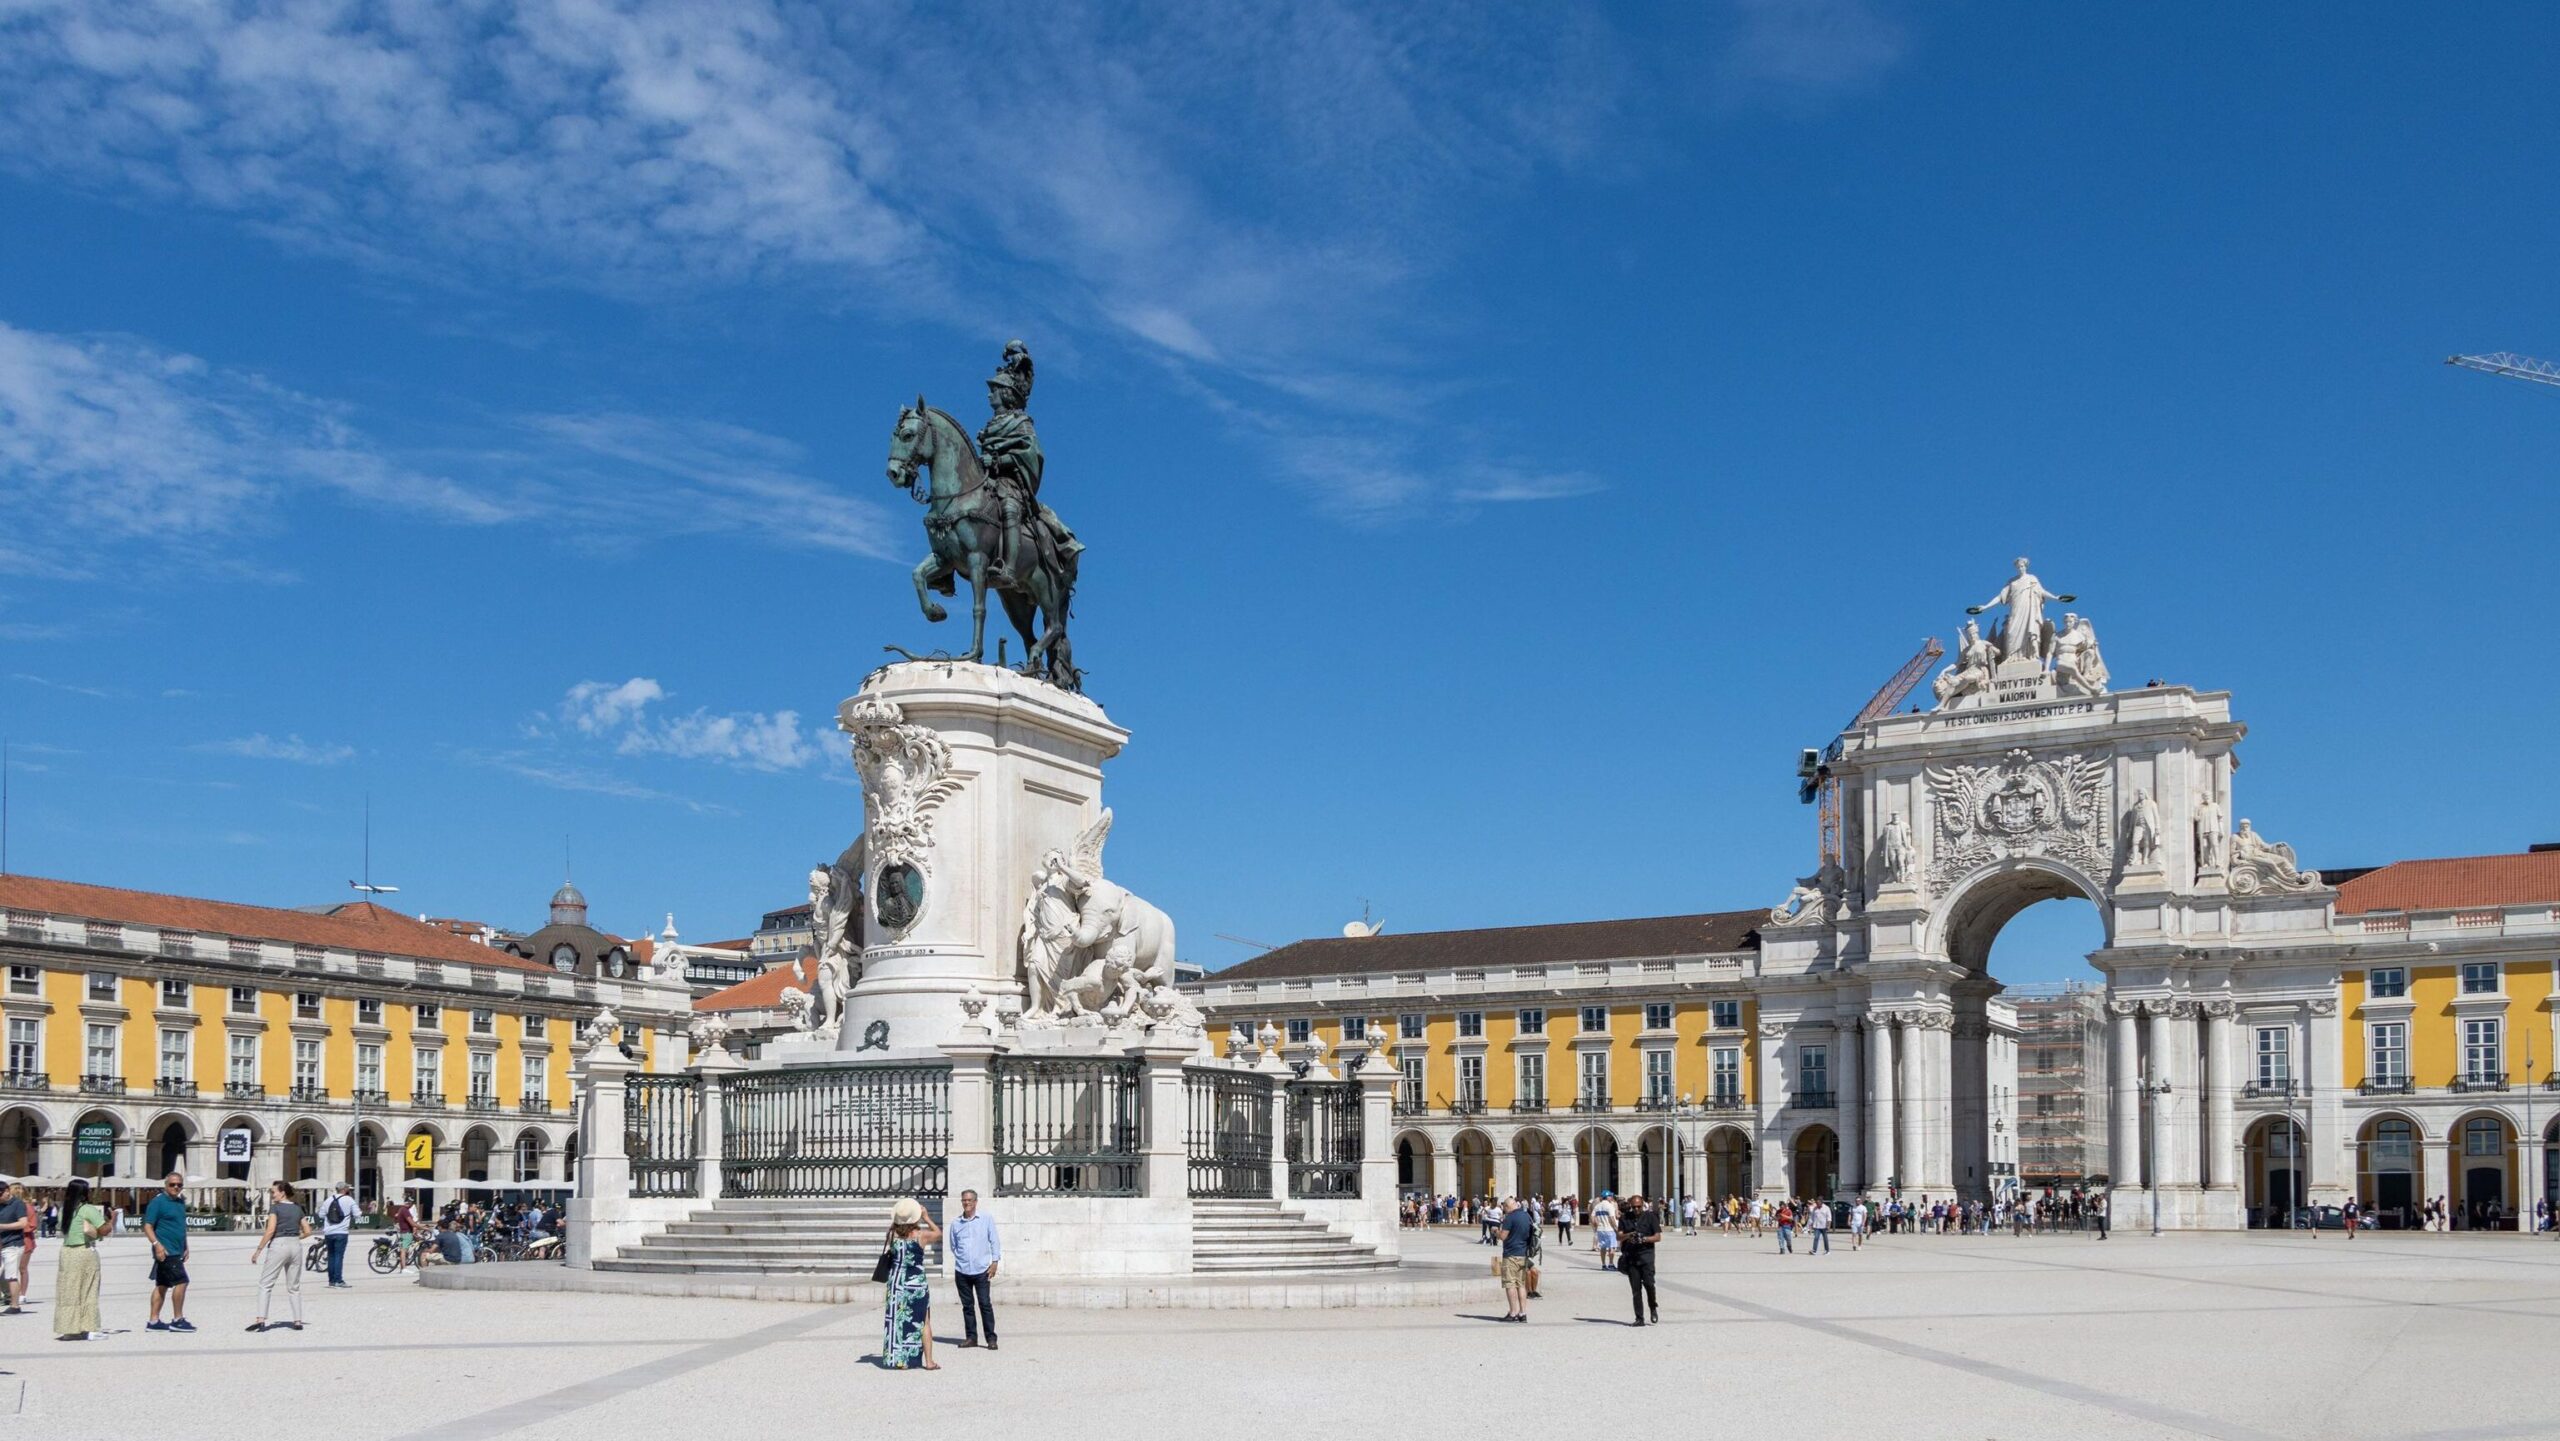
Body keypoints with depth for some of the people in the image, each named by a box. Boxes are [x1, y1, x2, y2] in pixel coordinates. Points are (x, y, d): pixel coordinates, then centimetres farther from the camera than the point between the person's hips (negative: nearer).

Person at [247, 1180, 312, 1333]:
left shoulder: (275, 1207, -5)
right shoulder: (297, 1209, 11)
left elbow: (270, 1230, -15)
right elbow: (307, 1231, 10)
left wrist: (258, 1250, -11)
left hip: (279, 1245, -5)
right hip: (296, 1246, 6)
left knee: (265, 1284, -2)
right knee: (294, 1287, 12)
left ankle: (260, 1319, -13)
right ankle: (298, 1321, 9)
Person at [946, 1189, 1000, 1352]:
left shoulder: (986, 1220, 2)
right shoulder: (956, 1224, 8)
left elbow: (994, 1241, 2)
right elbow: (953, 1246, 18)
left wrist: (994, 1262, -5)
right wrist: (961, 1259, 8)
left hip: (981, 1270, -3)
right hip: (962, 1271, 3)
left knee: (985, 1304, -4)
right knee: (967, 1305, 7)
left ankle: (991, 1338, -1)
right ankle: (971, 1337, 15)